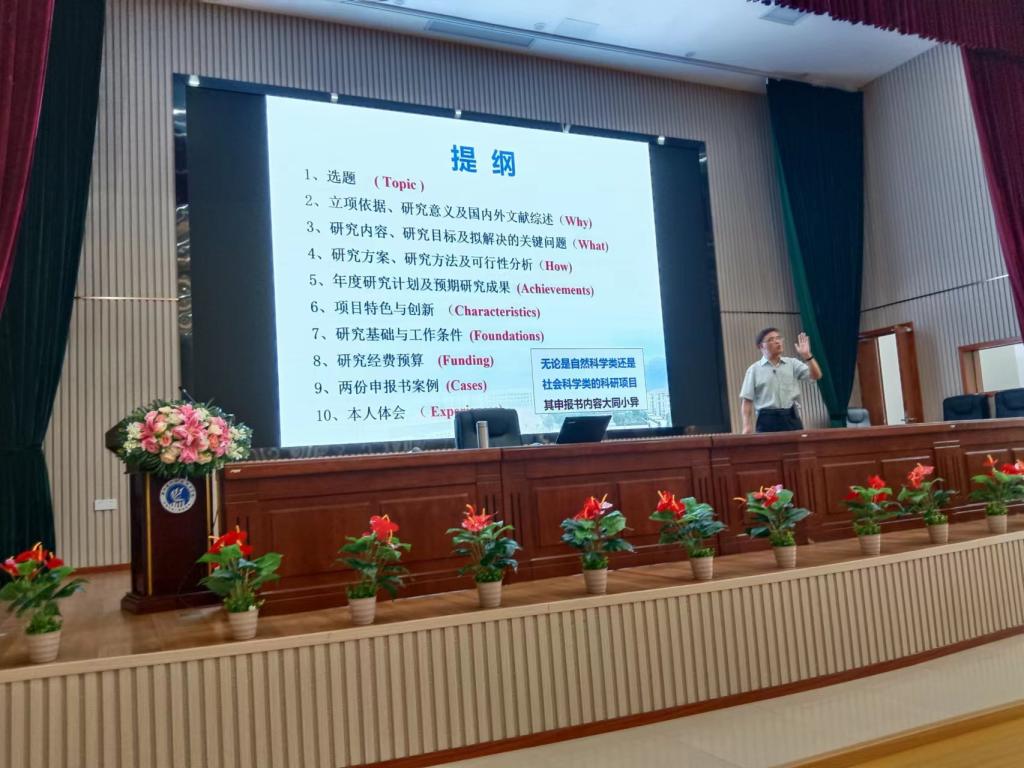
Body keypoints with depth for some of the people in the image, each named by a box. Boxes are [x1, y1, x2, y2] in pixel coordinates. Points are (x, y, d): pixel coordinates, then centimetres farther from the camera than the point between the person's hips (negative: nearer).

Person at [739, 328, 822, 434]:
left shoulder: (793, 363, 12)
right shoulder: (754, 369, 5)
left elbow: (816, 376, 0)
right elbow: (747, 400, 2)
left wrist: (807, 356, -13)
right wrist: (747, 426, -8)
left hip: (791, 418, 2)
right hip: (767, 420, -2)